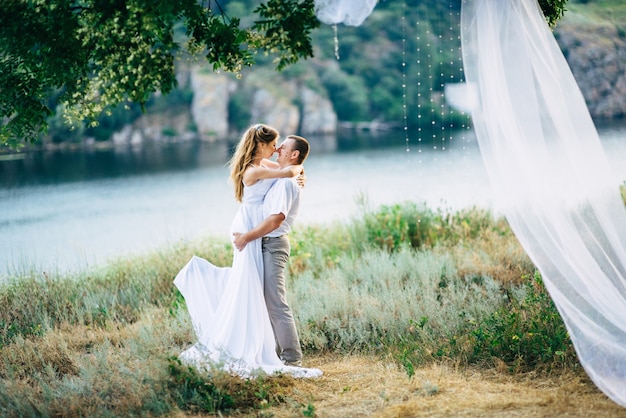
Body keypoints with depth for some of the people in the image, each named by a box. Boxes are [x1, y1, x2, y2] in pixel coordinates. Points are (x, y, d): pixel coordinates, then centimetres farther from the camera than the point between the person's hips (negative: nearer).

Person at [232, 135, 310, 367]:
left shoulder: (286, 182, -17)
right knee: (268, 302, 15)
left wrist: (247, 237, -20)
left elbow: (276, 219, -26)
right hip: (268, 244, 11)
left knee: (276, 304, -10)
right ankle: (274, 351, 22)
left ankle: (292, 358, -7)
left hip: (273, 244, -11)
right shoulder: (282, 179, 16)